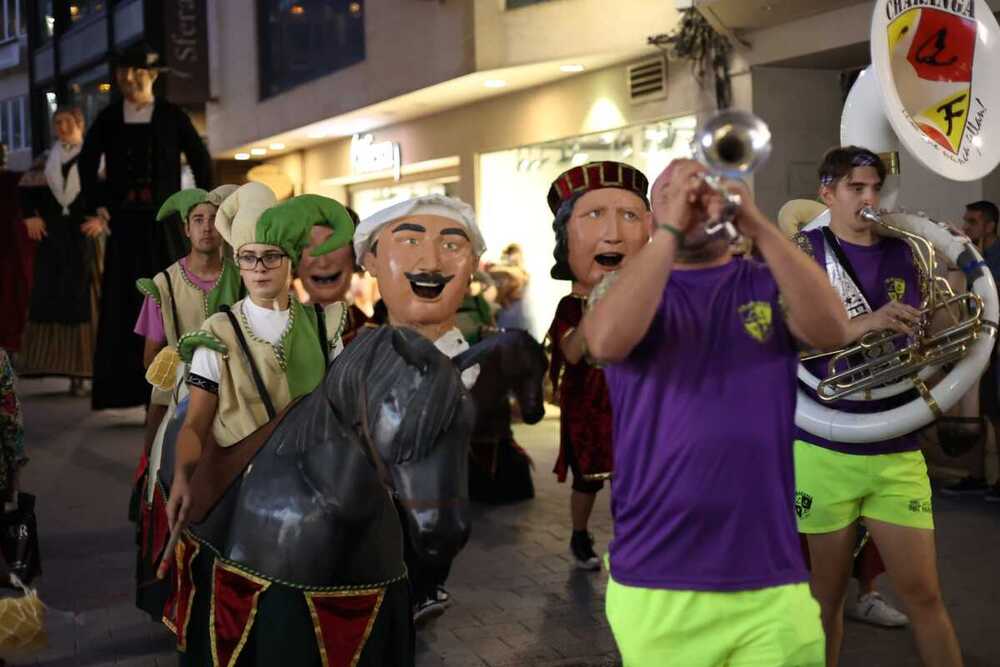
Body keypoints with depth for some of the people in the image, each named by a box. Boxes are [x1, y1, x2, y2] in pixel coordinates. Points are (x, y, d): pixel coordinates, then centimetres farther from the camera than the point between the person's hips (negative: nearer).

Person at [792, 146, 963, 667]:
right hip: (823, 449, -2)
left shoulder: (905, 254, 8)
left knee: (923, 593, 3)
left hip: (895, 451, 3)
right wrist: (862, 325, -26)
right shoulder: (805, 250, -2)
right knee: (826, 592, 9)